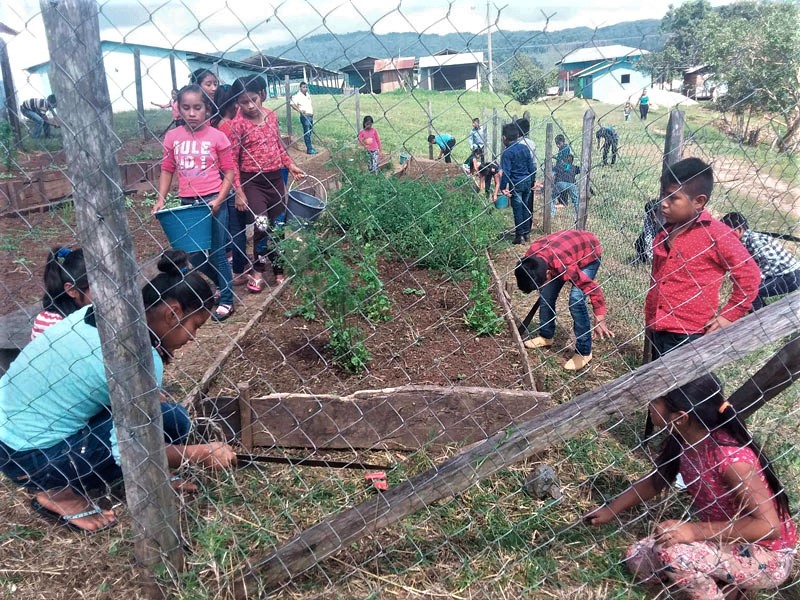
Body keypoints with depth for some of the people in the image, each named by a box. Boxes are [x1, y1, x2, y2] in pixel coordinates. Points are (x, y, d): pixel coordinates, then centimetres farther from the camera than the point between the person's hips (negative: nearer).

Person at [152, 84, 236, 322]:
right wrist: (160, 199, 0)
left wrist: (218, 200, -14)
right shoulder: (172, 137, 2)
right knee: (194, 254, 14)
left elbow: (229, 172, -4)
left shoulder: (217, 137, -8)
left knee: (216, 253, 3)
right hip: (187, 203, 4)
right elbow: (167, 170, 9)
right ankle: (221, 284, 37)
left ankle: (226, 300, 18)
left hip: (213, 202, -4)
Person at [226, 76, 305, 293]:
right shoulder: (238, 123, -11)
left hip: (275, 177, 5)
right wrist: (238, 190, -13)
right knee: (262, 225, -17)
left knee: (277, 226, 11)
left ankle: (278, 270, 27)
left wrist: (290, 165, 9)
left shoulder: (271, 115, 4)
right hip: (252, 181, -5)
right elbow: (233, 159, -9)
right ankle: (257, 271, 3)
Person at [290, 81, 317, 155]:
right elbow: (292, 104, -21)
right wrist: (299, 110, -26)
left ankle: (309, 146, 20)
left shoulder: (308, 95, 12)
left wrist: (312, 112, 14)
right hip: (305, 116, -8)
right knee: (307, 133, -7)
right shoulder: (298, 96, -11)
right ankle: (309, 149, -6)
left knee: (310, 132, 12)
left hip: (311, 115, 8)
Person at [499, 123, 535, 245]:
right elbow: (531, 167, 8)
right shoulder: (525, 148, 4)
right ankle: (526, 233, 21)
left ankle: (520, 236, 6)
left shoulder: (507, 152, -14)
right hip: (527, 182, 6)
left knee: (517, 210, 1)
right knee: (526, 208, 15)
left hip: (515, 184, -6)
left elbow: (505, 172, -18)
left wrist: (503, 187, -12)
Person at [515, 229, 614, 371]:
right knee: (546, 295, 2)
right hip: (572, 246, 6)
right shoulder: (530, 257, -25)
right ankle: (546, 336, 24)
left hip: (590, 252, -6)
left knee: (576, 300, -20)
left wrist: (600, 321, -31)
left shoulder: (563, 265, -43)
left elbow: (593, 289, -34)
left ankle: (584, 352, -9)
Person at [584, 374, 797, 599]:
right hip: (724, 540, 7)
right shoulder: (682, 440, -10)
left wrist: (694, 530, -35)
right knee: (637, 558, 0)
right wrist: (611, 510, 8)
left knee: (669, 551, -30)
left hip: (767, 557, -7)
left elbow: (768, 526, -32)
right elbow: (655, 480, 8)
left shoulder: (731, 457, -33)